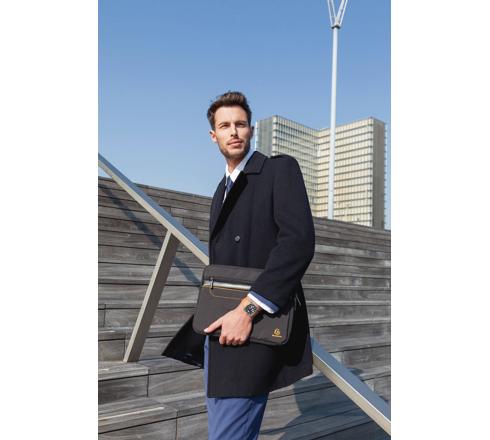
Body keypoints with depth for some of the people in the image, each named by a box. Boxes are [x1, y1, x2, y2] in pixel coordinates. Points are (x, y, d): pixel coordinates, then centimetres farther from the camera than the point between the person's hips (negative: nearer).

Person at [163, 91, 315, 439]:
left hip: (254, 332, -8)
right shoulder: (222, 190, 19)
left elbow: (299, 242, -20)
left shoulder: (281, 169, -6)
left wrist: (247, 309, -22)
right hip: (219, 332, 8)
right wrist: (211, 320, 13)